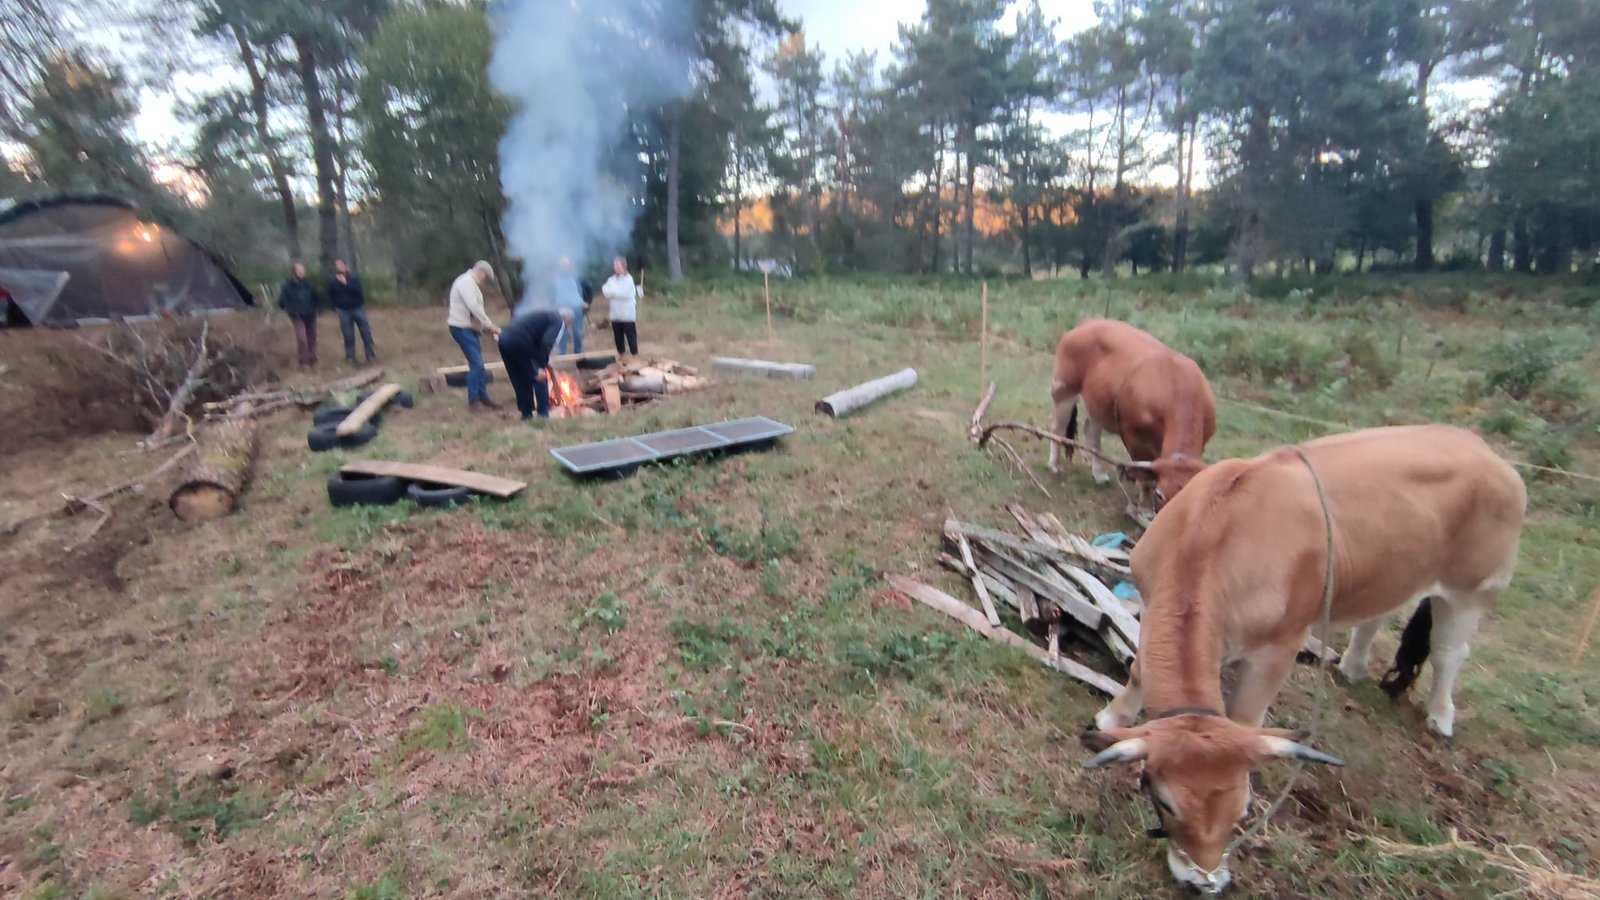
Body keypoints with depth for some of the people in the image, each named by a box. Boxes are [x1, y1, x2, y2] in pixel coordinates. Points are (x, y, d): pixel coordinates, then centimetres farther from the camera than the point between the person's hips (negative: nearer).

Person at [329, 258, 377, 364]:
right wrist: (335, 308, 3)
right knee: (348, 336, 2)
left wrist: (346, 283, -21)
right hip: (344, 312, 1)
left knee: (366, 333, 0)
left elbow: (359, 290, -17)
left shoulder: (354, 277, -1)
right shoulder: (333, 282, 4)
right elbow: (331, 297, 15)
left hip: (358, 308, -1)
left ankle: (371, 356, 8)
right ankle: (350, 358, 10)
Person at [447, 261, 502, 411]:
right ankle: (473, 400, -6)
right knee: (476, 363, -13)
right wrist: (489, 325, -21)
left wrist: (486, 326, 8)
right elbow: (474, 307, -24)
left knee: (478, 363, 12)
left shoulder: (472, 283, 18)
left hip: (469, 327, 10)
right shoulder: (466, 282, -14)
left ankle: (483, 397, 19)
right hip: (461, 328, -10)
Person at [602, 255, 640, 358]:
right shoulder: (611, 280, 10)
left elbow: (624, 294, -16)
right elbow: (607, 293, -2)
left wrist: (612, 292, -8)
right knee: (618, 338, 12)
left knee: (631, 337, -2)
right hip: (615, 315, 5)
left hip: (628, 315, -5)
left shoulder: (629, 279, -5)